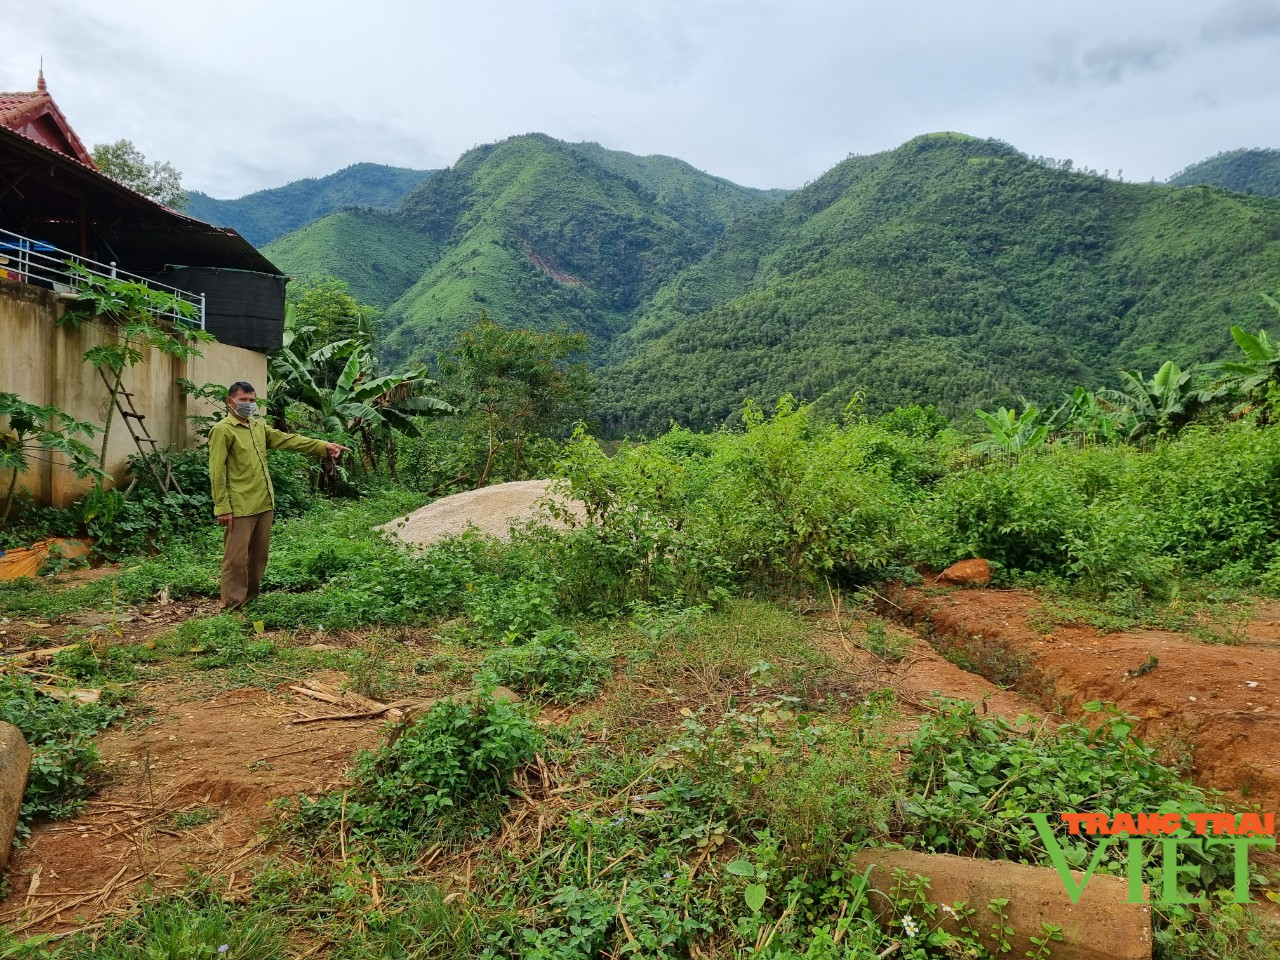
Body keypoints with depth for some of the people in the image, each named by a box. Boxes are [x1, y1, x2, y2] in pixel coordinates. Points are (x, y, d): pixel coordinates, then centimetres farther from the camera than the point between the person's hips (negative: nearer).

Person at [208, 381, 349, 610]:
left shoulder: (259, 426, 15)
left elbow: (289, 440, 13)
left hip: (264, 503, 8)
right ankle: (233, 606, 3)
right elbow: (217, 472, -11)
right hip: (240, 507, -8)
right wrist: (223, 507, -16)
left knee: (259, 555, 14)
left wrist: (324, 446, 4)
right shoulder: (222, 430, -8)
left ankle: (251, 599, 26)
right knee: (236, 558, -3)